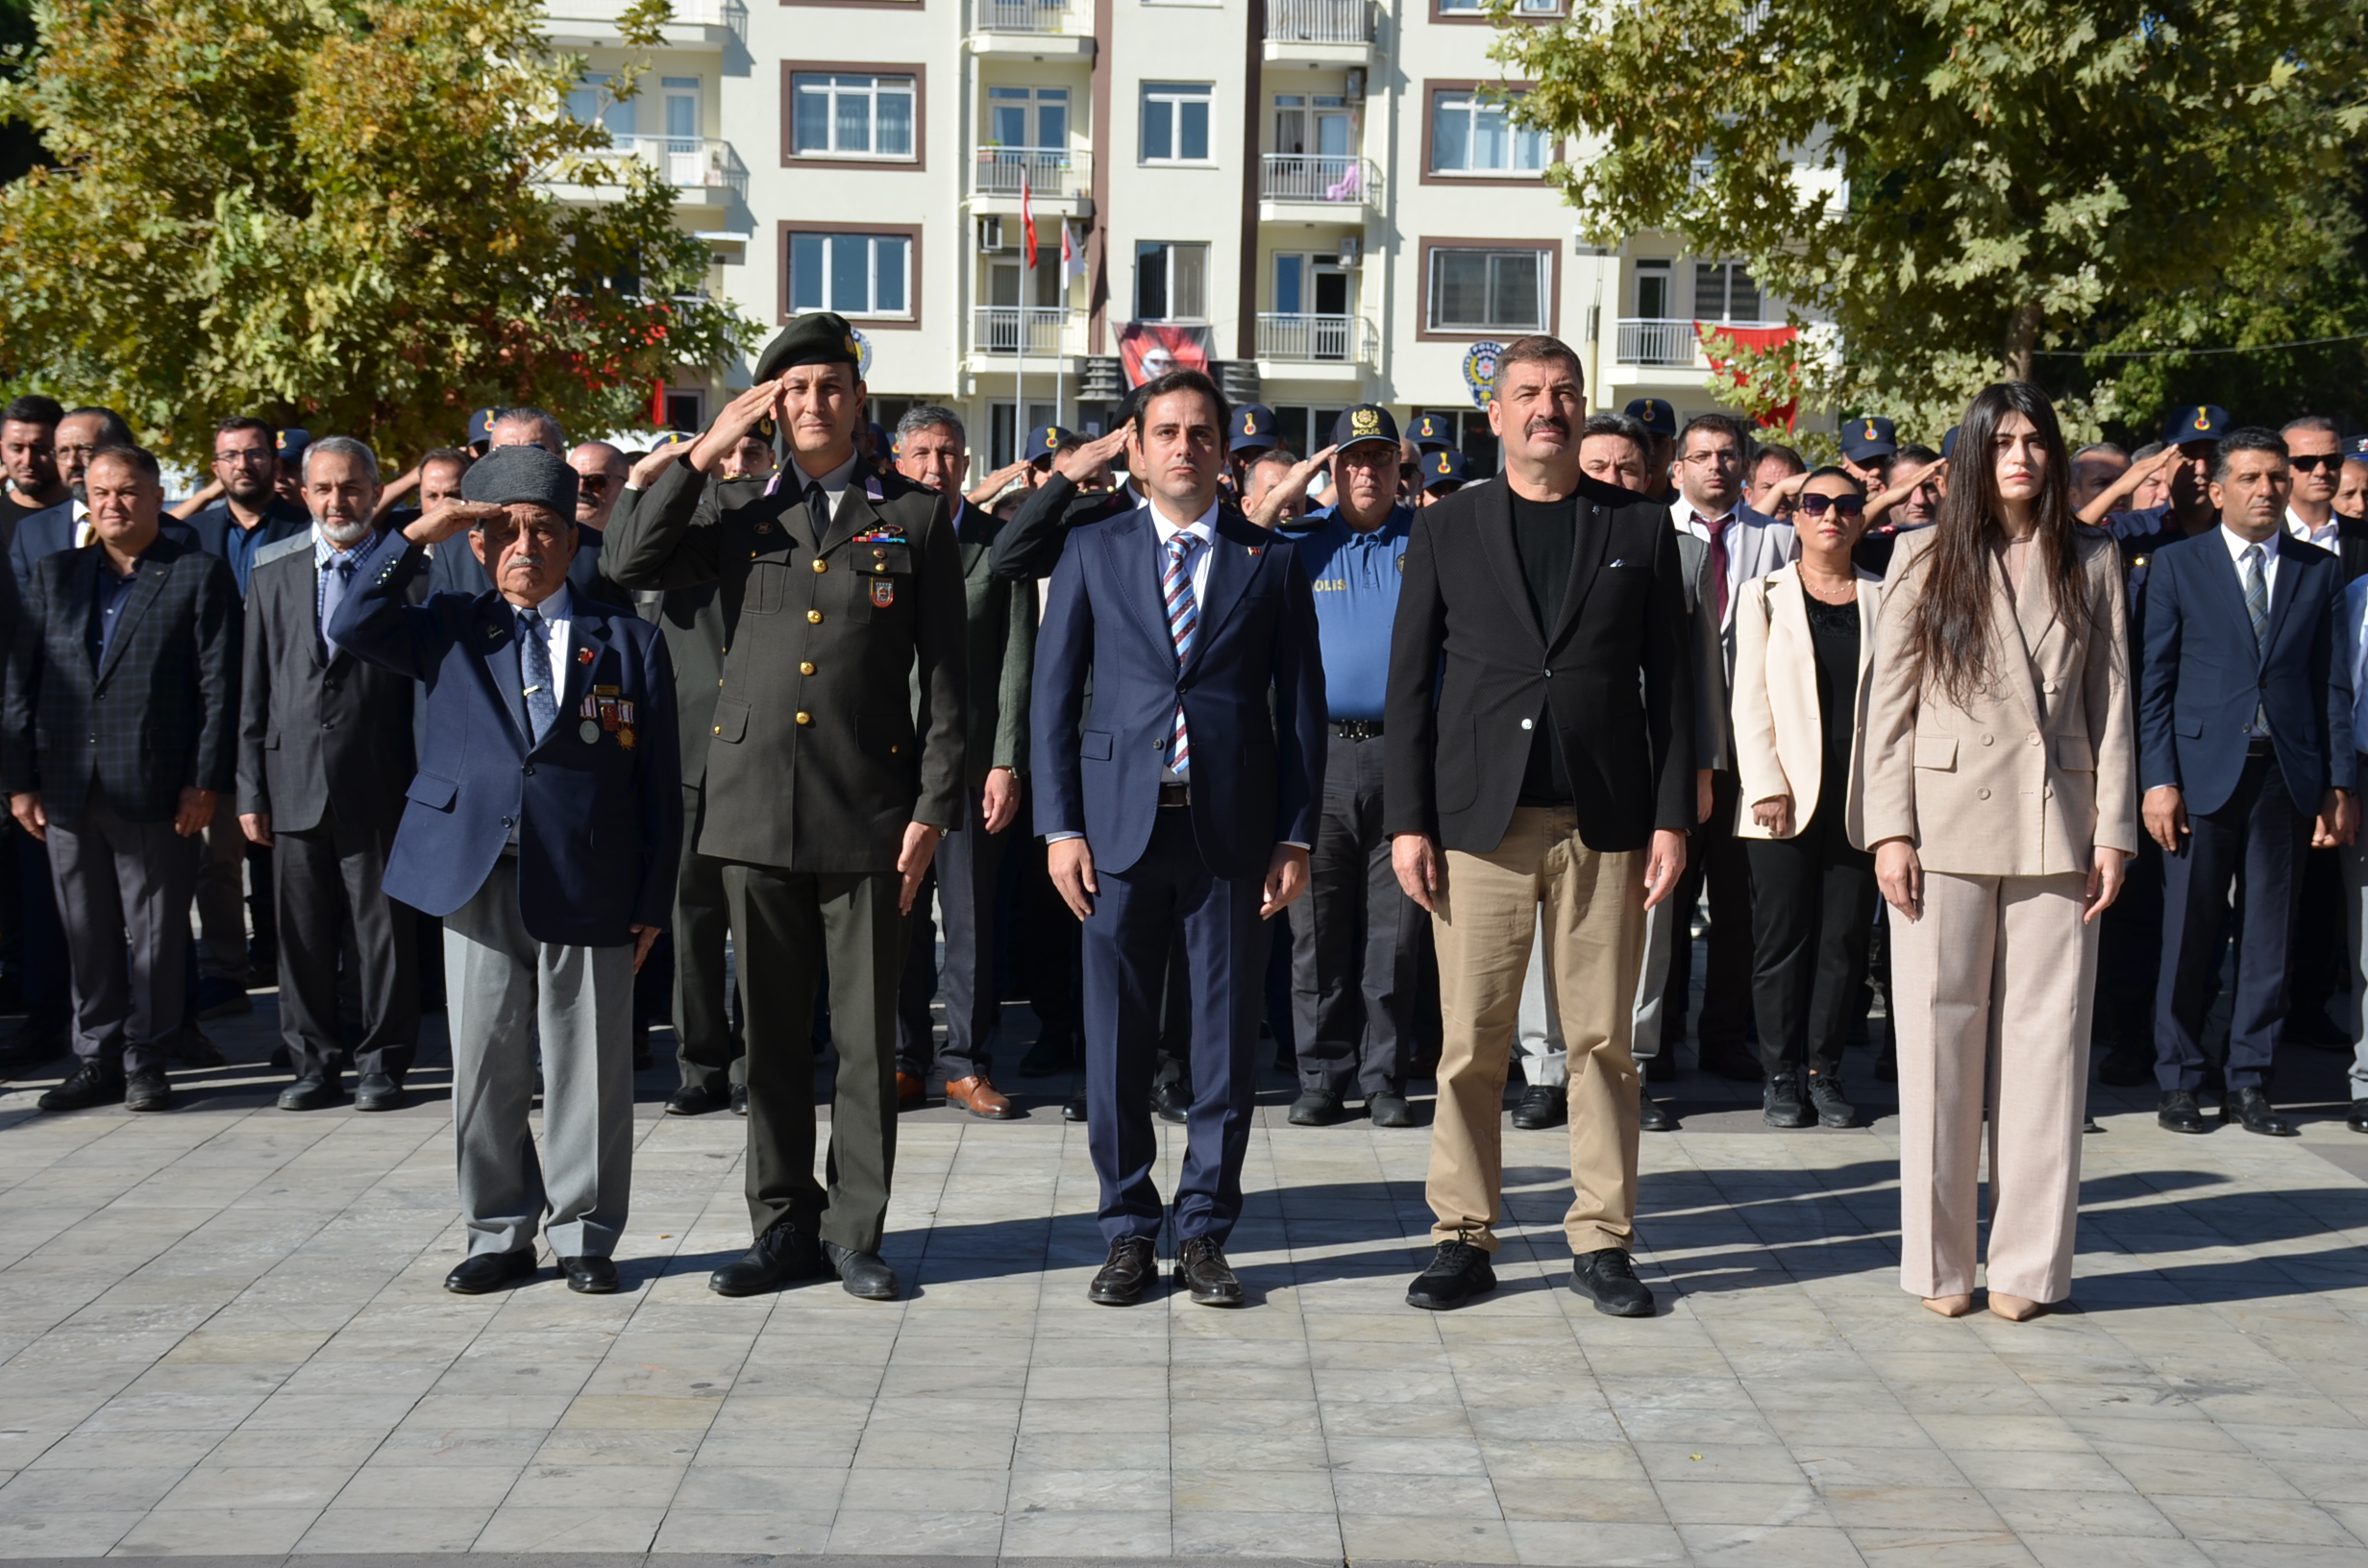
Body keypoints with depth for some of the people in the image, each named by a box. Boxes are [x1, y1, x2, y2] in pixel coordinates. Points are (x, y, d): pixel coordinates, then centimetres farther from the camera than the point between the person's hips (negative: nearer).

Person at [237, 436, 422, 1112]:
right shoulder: (272, 570, 11)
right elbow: (254, 688, 11)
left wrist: (425, 783, -6)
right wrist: (251, 789, 5)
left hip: (377, 783, -3)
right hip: (295, 782, 3)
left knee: (382, 926, 2)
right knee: (302, 930, 7)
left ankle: (382, 1062, 13)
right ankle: (315, 1063, 18)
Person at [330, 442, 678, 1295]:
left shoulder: (629, 640, 6)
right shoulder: (451, 630, 12)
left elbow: (657, 781, 4)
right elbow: (351, 627, -3)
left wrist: (652, 902, -1)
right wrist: (418, 536, -7)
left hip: (589, 889, -2)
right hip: (477, 882, 2)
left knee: (588, 1070, 4)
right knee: (486, 1069, 8)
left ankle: (583, 1235, 17)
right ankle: (500, 1234, 21)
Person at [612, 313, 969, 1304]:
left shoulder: (915, 517, 6)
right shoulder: (736, 511, 12)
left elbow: (944, 675, 3)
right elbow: (633, 565, -4)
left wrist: (934, 806, -5)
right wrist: (704, 452, -6)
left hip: (868, 814, -2)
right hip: (755, 809, 2)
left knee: (867, 1034, 3)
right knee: (769, 1033, 8)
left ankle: (855, 1230, 14)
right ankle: (783, 1224, 19)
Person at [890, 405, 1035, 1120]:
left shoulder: (1002, 544, 4)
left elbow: (1017, 661, 0)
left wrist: (1006, 764, -7)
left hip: (971, 758, -1)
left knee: (971, 916, 2)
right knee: (897, 917, 5)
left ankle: (966, 1062, 11)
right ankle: (905, 1059, 16)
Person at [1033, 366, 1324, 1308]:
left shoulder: (1271, 560, 8)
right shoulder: (1092, 552, 9)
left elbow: (1301, 705, 7)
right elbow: (1053, 691, 7)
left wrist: (1296, 836, 0)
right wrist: (1060, 826, -2)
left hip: (1232, 831, 0)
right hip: (1120, 825, 0)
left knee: (1228, 1039, 3)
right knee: (1115, 1039, 3)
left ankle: (1204, 1233, 15)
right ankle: (1129, 1233, 16)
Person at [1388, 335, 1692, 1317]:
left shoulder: (1641, 528, 9)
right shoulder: (1446, 530, 9)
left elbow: (1669, 682, 8)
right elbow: (1410, 683, 6)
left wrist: (1672, 817, 0)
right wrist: (1407, 820, -2)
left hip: (1606, 822, 1)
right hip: (1480, 819, 0)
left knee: (1602, 1041, 4)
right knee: (1471, 1043, 0)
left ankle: (1601, 1242, 13)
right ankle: (1463, 1238, 10)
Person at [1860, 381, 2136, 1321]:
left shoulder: (2090, 565, 10)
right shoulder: (1926, 560, 5)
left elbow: (2112, 703, 8)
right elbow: (1889, 701, 2)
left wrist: (2113, 832, 1)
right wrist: (1890, 829, -5)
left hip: (2055, 831, 1)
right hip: (1947, 826, -1)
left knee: (2048, 1040, 2)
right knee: (1939, 1039, 1)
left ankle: (2030, 1262, 11)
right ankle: (1941, 1262, 11)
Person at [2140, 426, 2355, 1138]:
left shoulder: (2320, 570, 10)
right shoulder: (2176, 565, 4)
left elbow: (2334, 684, 8)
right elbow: (2154, 681, 1)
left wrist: (2340, 784, 2)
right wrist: (2157, 779, -7)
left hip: (2287, 774, 2)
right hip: (2203, 771, -2)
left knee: (2269, 936, 5)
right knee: (2189, 935, 1)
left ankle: (2250, 1082, 13)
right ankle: (2178, 1081, 12)